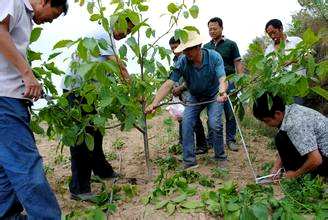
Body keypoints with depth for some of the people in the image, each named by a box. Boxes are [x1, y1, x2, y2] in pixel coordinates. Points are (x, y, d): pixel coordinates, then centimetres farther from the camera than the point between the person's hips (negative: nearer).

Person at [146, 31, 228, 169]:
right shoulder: (182, 62, -23)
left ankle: (220, 156, 6)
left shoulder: (214, 57, -25)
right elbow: (168, 84, -29)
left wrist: (222, 92, -58)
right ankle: (189, 161, 0)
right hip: (195, 97, 2)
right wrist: (154, 103, -41)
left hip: (214, 95, -2)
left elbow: (222, 79, -34)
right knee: (186, 124, -11)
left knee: (215, 124, -18)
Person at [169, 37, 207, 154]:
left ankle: (202, 146, 4)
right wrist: (175, 88, 10)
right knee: (181, 118, 12)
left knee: (194, 119, -6)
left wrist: (180, 88, -12)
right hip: (181, 95, 8)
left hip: (189, 93, -8)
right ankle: (182, 144, 24)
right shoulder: (175, 60, 16)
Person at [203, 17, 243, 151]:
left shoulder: (230, 44, 6)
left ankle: (230, 140, 11)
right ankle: (210, 140, 16)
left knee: (230, 113, -1)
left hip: (228, 82, -2)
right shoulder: (206, 47, 15)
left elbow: (238, 64, 2)